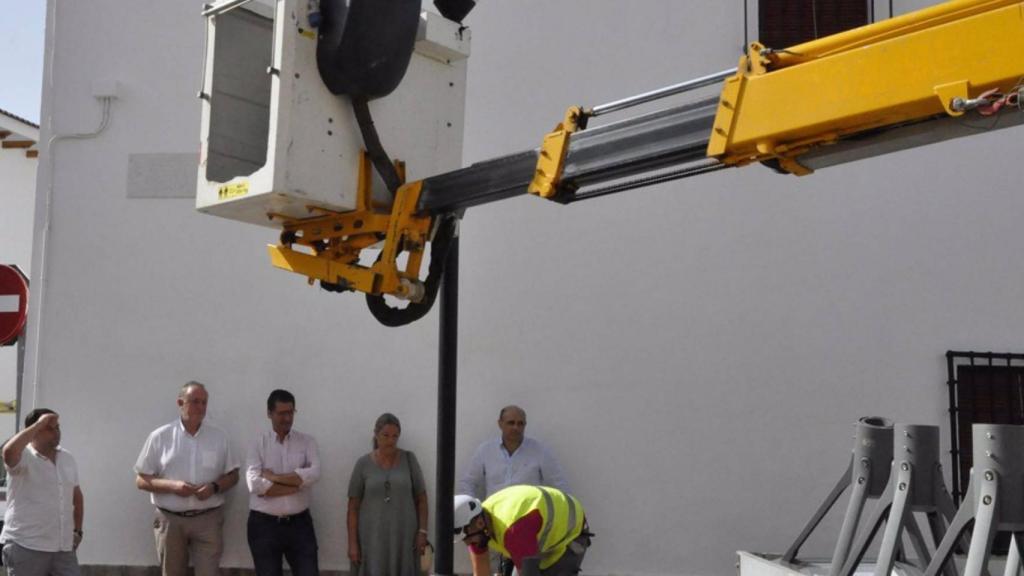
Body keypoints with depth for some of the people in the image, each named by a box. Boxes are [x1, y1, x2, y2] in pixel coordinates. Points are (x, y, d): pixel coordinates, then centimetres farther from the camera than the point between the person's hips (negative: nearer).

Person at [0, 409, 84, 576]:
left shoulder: (68, 458, 12)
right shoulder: (24, 457, -8)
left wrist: (77, 530, 16)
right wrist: (38, 424, -24)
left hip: (63, 547, 6)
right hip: (26, 546, -6)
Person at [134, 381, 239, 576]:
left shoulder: (218, 436, 4)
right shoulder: (160, 437, -1)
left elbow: (232, 475, 9)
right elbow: (141, 480, 0)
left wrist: (214, 487, -12)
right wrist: (172, 485, -17)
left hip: (208, 519, 0)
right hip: (170, 520, 0)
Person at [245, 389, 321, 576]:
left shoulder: (307, 441, 3)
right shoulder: (258, 444, -2)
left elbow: (313, 474, -15)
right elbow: (254, 484, -16)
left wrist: (273, 476, -13)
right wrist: (297, 483, -14)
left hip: (299, 523, 1)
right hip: (264, 525, -1)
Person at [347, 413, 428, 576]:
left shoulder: (408, 459, 1)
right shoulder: (363, 464, -1)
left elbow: (421, 498, 5)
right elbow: (353, 506, 0)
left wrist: (422, 532, -4)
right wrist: (352, 543, -5)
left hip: (403, 536, 1)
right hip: (372, 537, -1)